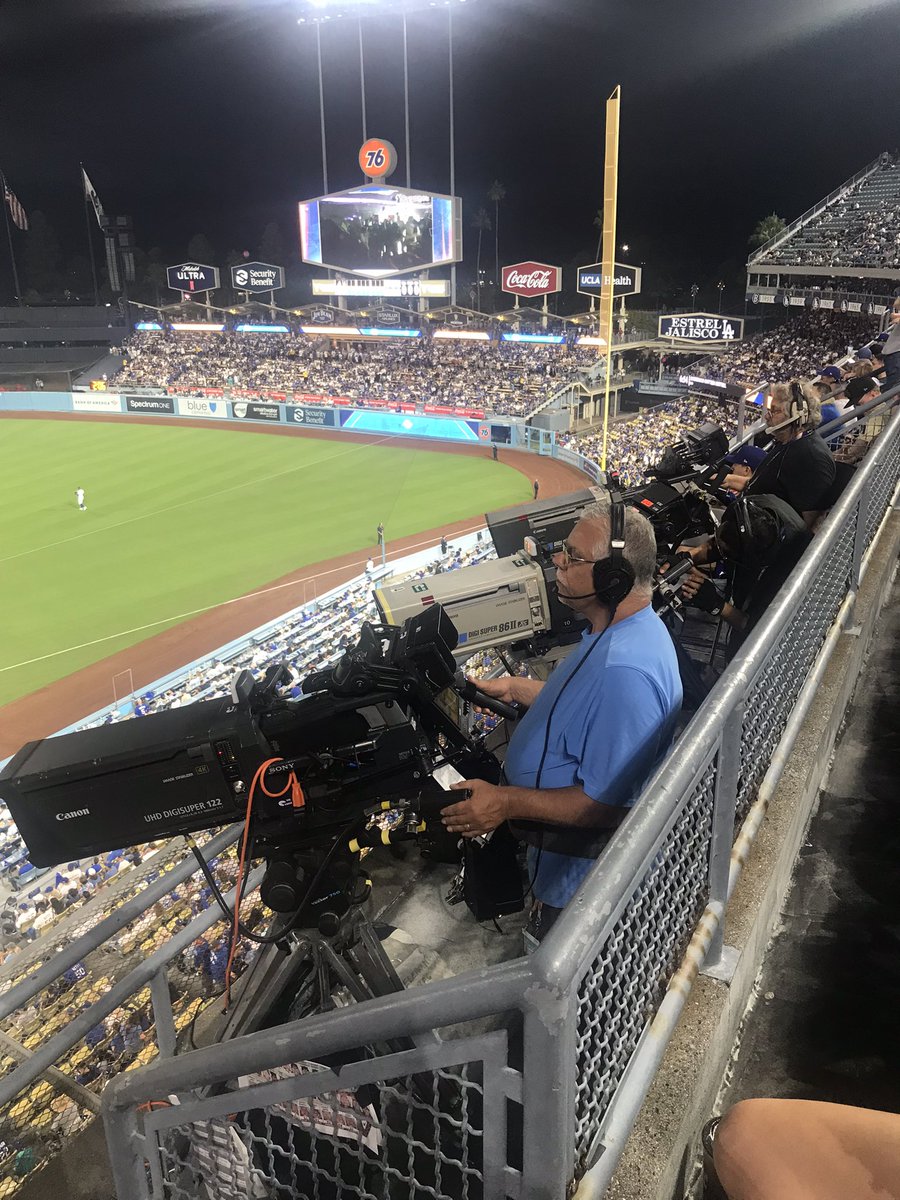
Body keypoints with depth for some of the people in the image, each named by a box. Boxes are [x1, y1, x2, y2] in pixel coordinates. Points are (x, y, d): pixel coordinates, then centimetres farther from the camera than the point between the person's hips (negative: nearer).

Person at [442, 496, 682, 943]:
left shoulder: (623, 673, -38)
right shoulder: (622, 630, -3)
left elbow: (607, 804, -34)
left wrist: (506, 803, -29)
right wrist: (515, 688, 10)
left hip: (581, 872, -9)